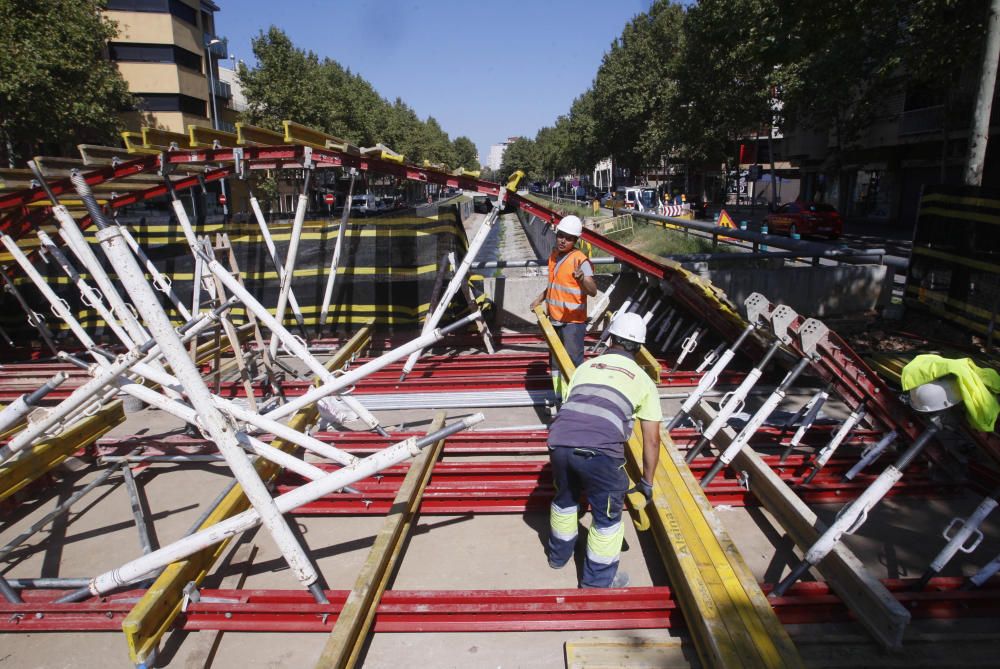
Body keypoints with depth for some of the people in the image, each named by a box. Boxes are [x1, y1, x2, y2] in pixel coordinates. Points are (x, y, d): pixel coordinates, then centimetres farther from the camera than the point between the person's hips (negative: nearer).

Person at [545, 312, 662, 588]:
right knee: (607, 516, 20)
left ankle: (559, 554, 52)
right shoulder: (643, 380, 18)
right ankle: (598, 581, 35)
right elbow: (652, 440, 17)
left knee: (565, 499, 31)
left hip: (560, 440, 4)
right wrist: (647, 482, 29)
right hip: (601, 451, -3)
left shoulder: (586, 366, 25)